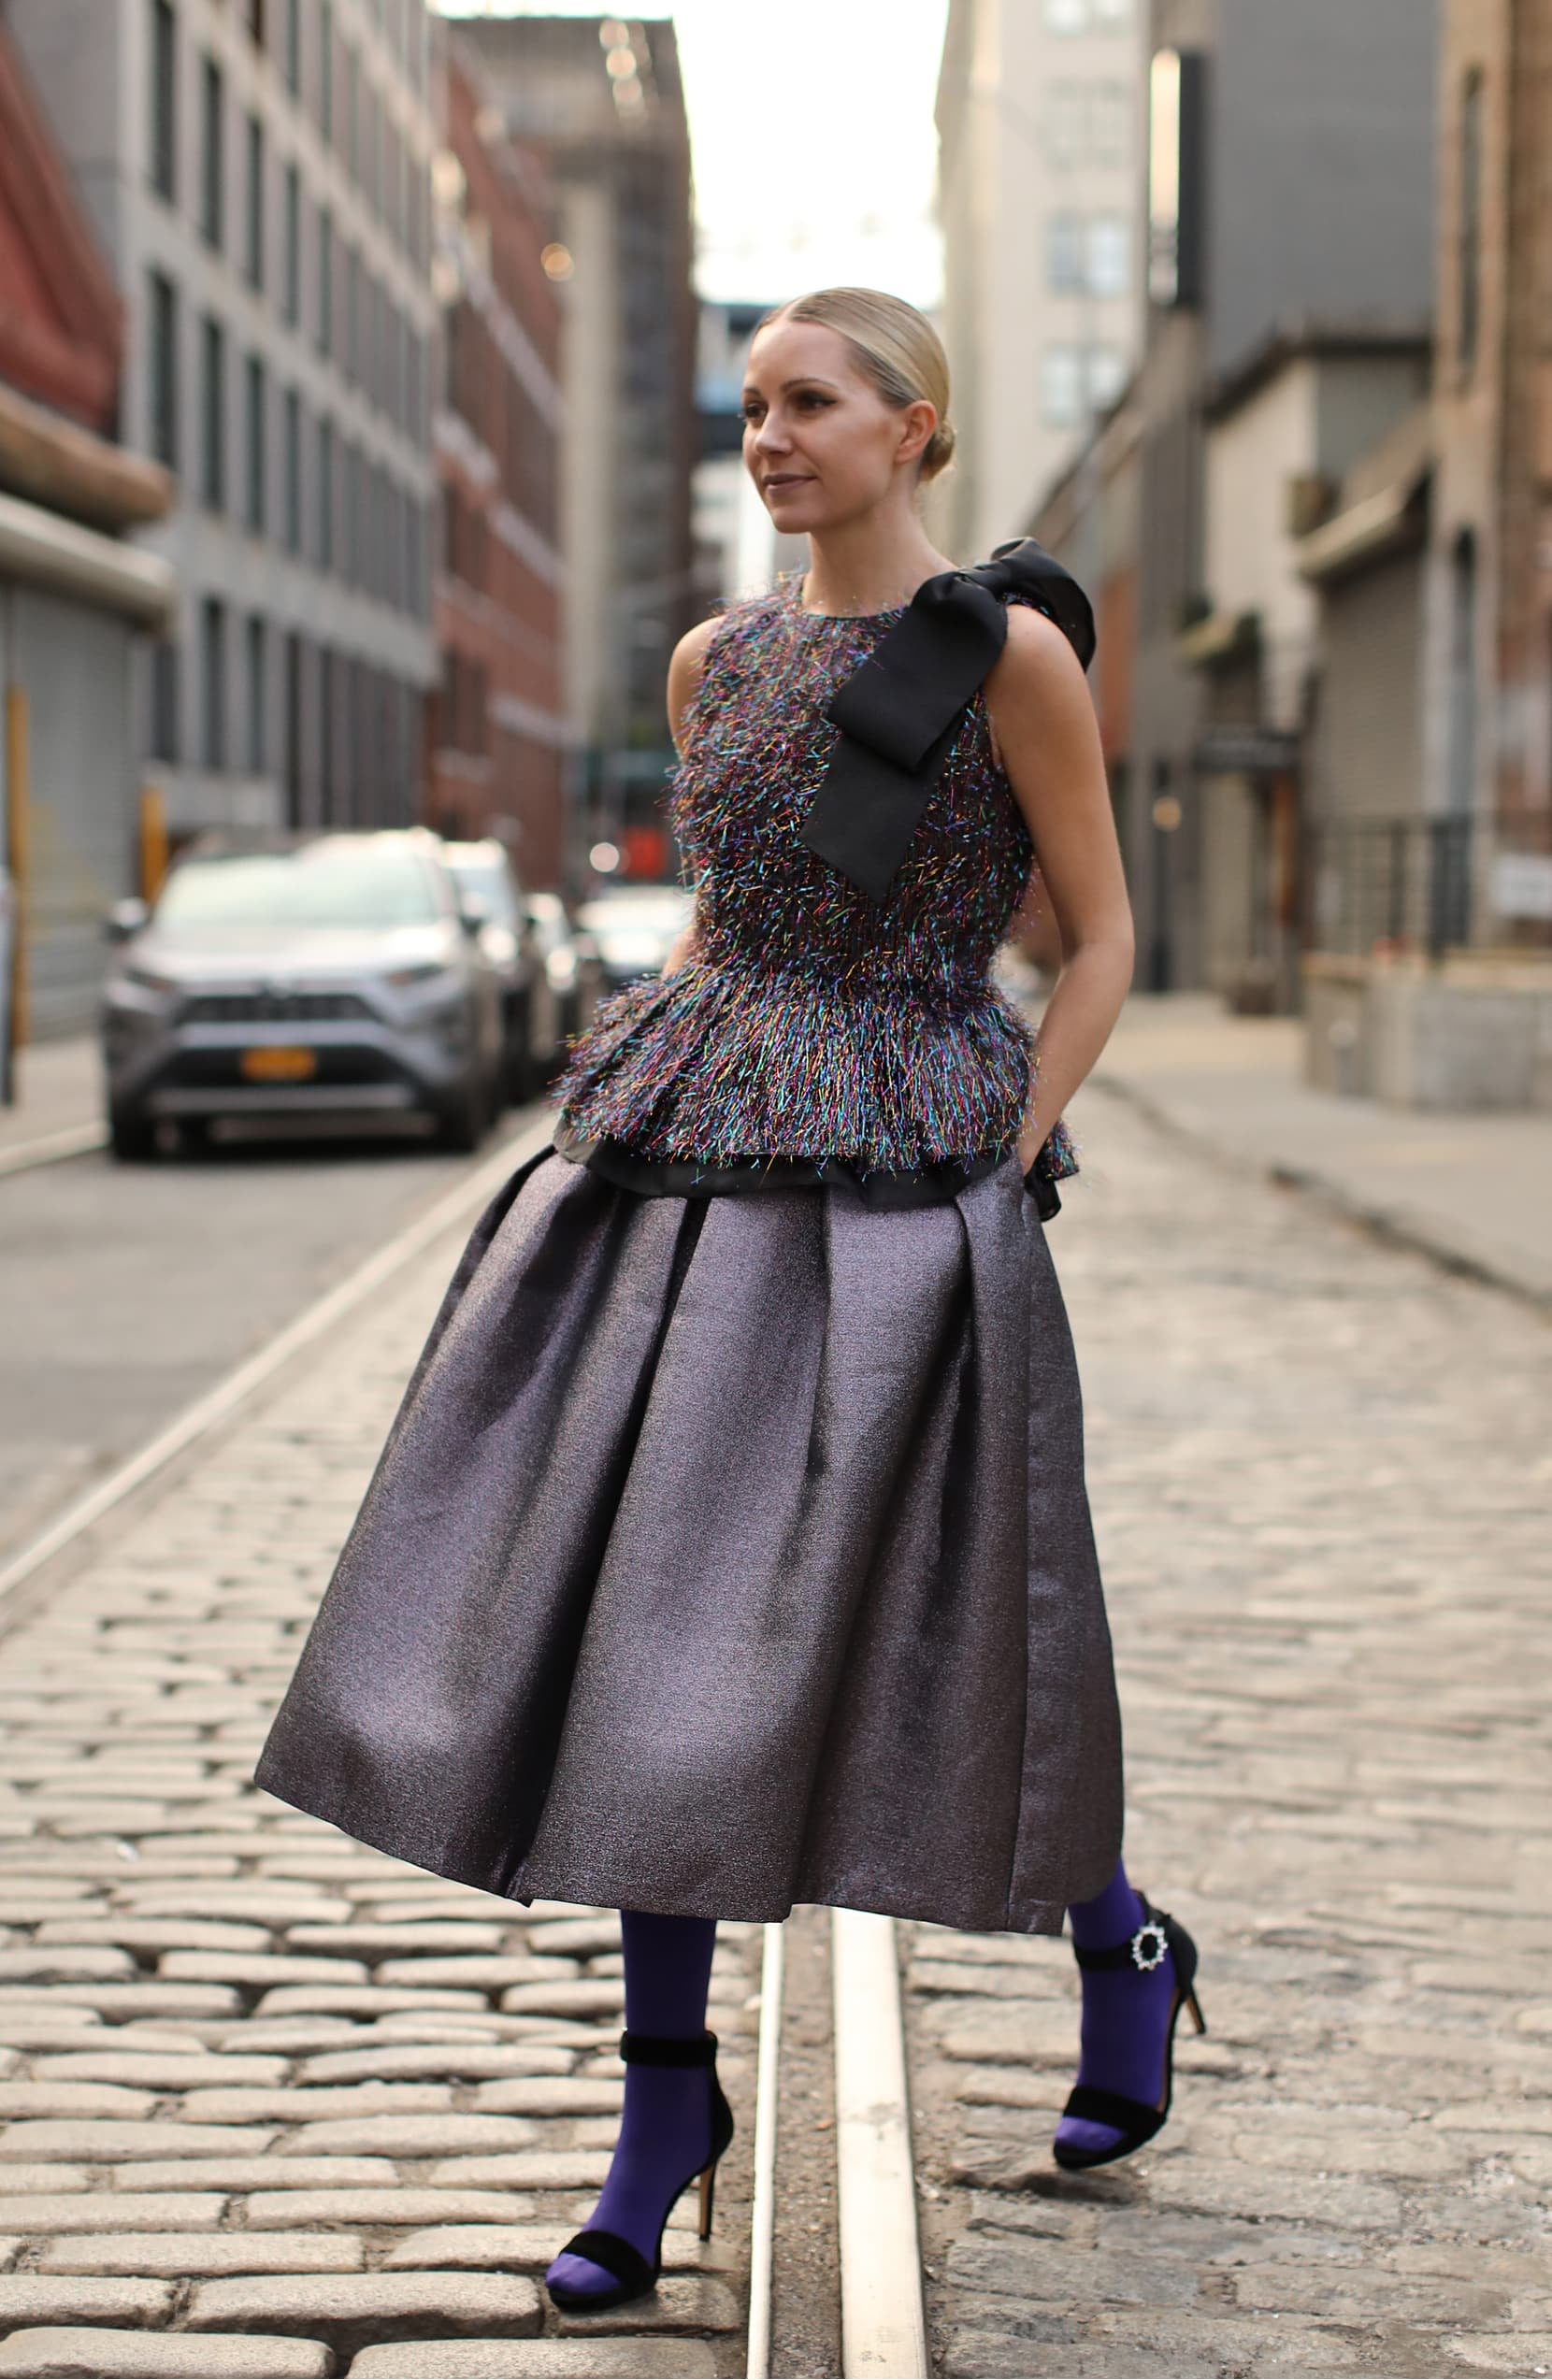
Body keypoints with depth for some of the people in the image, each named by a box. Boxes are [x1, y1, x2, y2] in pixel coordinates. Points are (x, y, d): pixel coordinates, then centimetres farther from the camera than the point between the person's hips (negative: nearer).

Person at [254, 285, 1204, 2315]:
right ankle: (667, 2095, 12)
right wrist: (631, 1110, 13)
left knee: (914, 1629, 0)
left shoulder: (1010, 648, -5)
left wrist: (1002, 1172, -8)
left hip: (894, 1191, -5)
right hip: (685, 1181, 6)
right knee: (636, 1634, 0)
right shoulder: (715, 660, 12)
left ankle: (1124, 1943, 29)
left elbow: (1102, 934, -1)